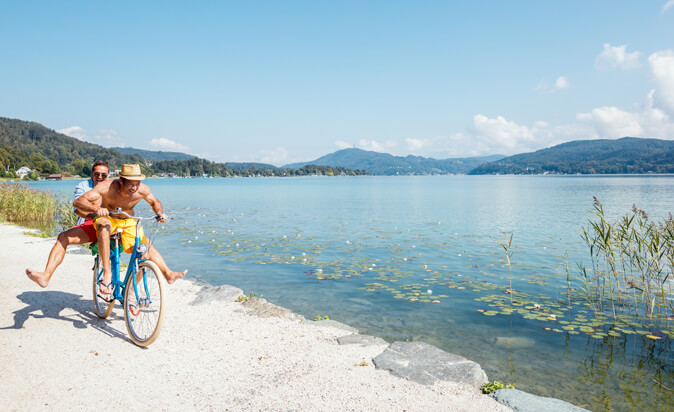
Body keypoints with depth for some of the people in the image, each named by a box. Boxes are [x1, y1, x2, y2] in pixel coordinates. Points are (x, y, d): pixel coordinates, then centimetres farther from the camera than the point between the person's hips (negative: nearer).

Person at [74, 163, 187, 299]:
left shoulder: (142, 190, -21)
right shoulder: (107, 187, -30)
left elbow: (155, 202, 2)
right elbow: (78, 202, -35)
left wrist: (160, 213, -19)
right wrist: (96, 209, -53)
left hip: (128, 222, 3)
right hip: (107, 217, -3)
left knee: (146, 245, -16)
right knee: (104, 226, -38)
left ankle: (168, 274, -5)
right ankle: (107, 273, -37)